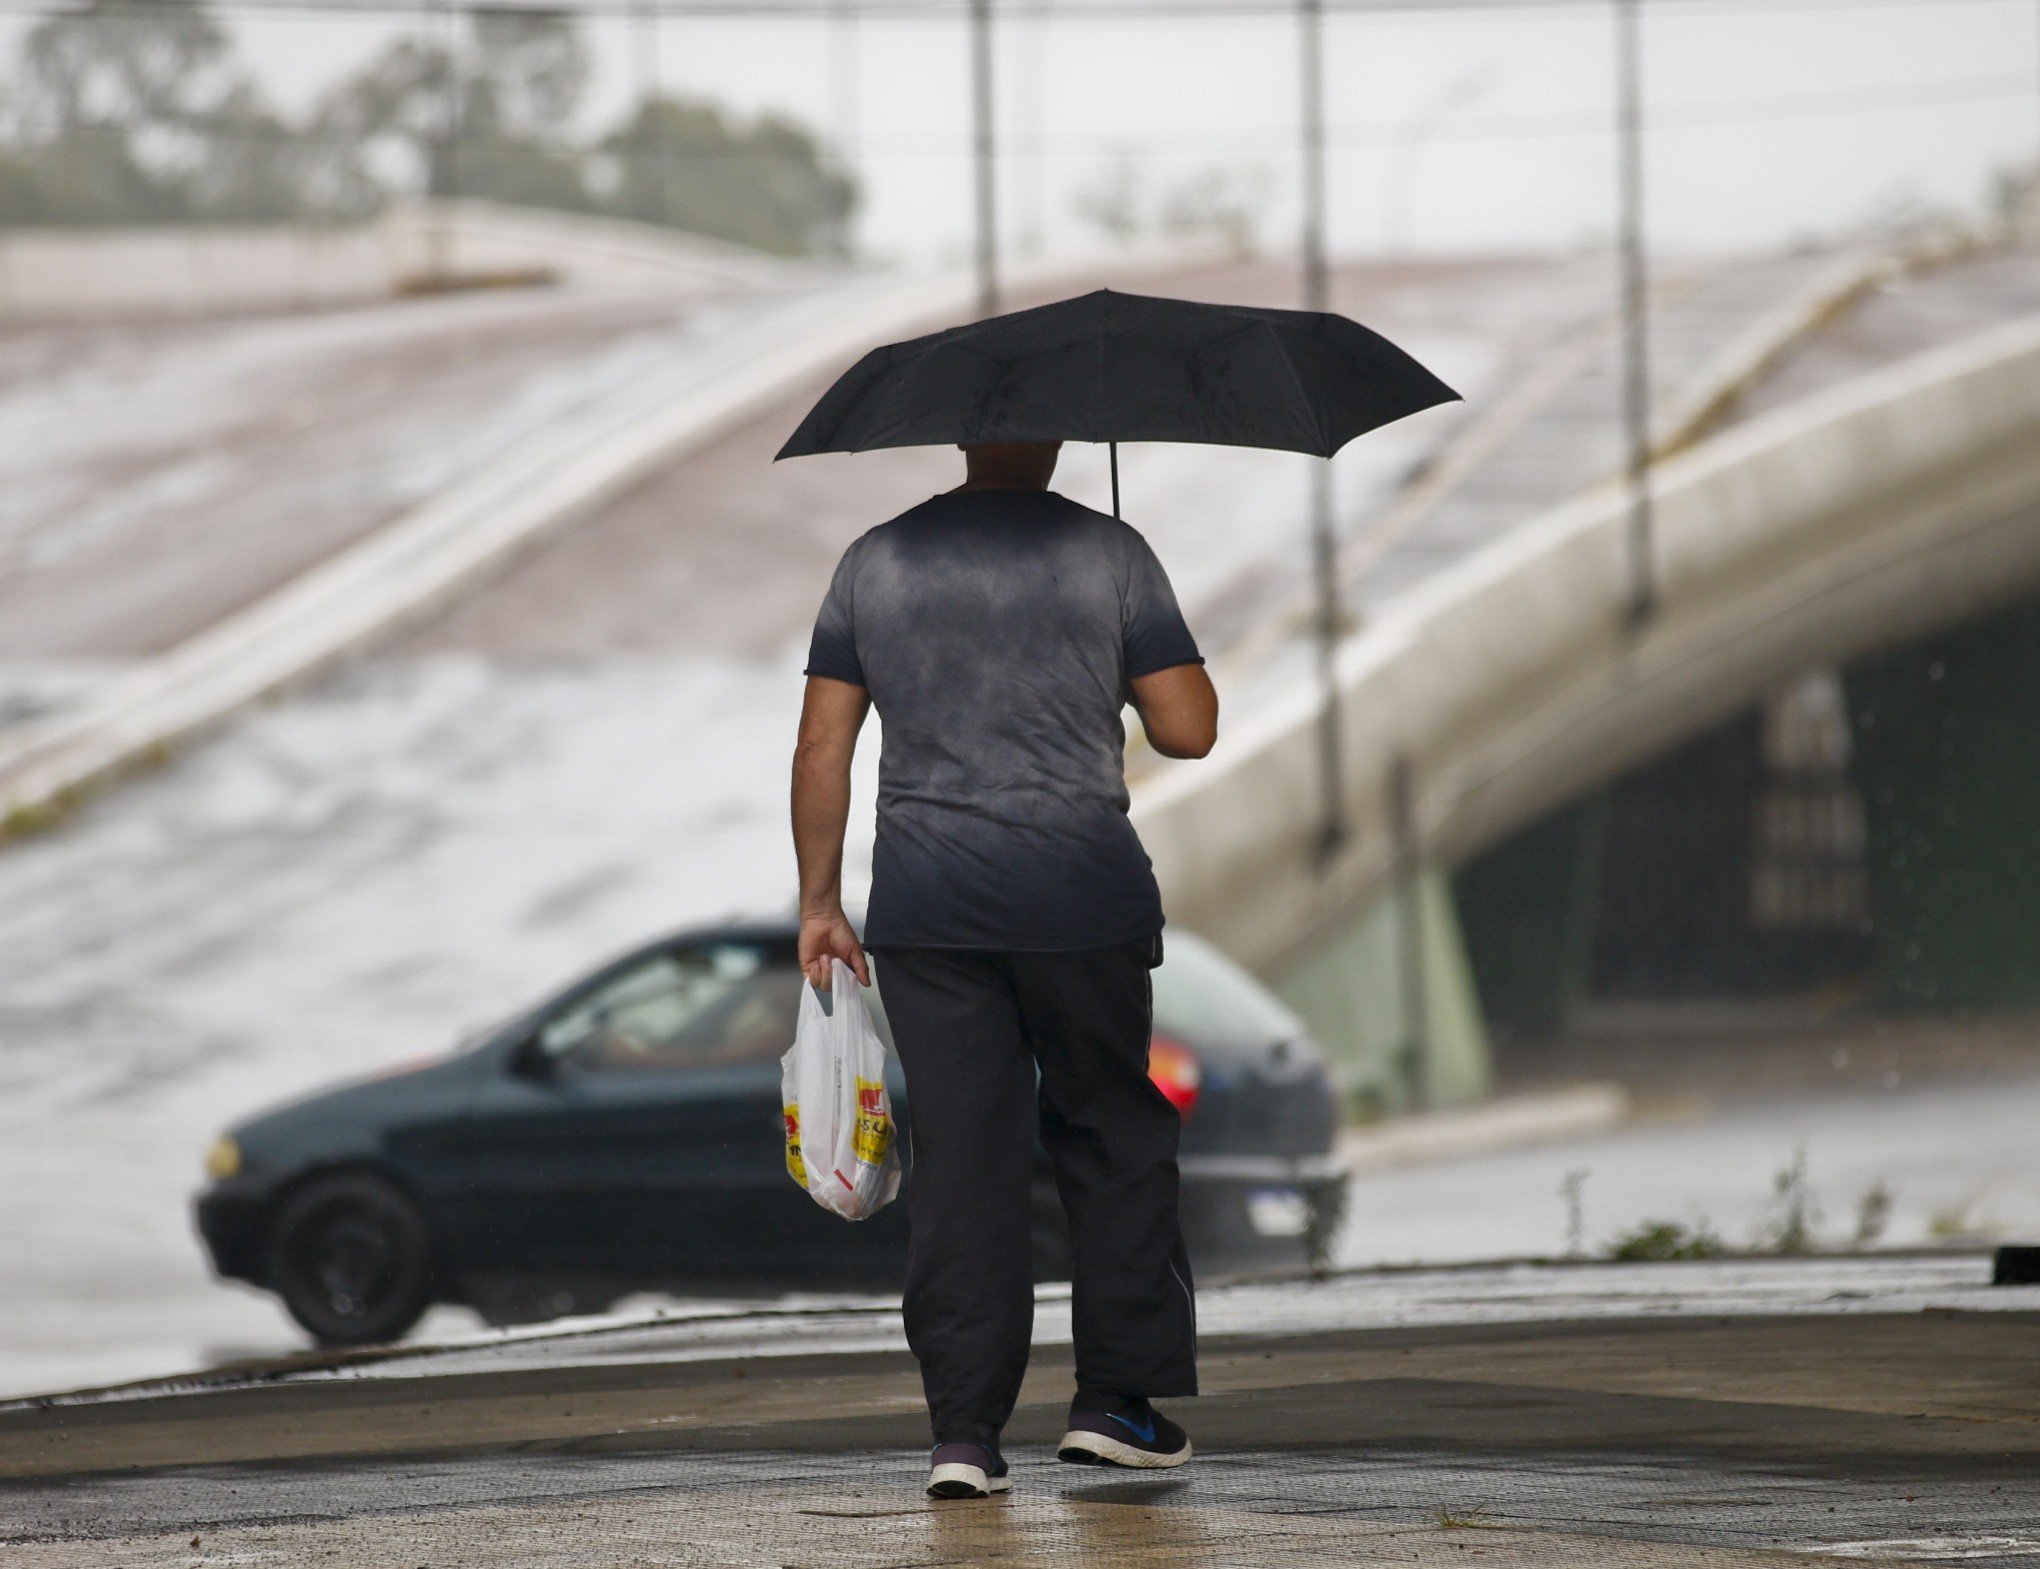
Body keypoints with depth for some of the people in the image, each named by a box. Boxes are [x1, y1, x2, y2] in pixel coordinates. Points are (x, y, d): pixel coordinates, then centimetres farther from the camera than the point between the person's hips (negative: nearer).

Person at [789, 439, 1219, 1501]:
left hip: (926, 906, 2)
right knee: (1114, 1136, 13)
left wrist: (820, 904, 10)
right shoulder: (1108, 554, -2)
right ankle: (1114, 1399, 13)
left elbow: (822, 748, 4)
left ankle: (963, 1431, 0)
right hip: (1081, 896, -2)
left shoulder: (874, 564, 6)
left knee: (957, 1157, 3)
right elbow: (1188, 731, -4)